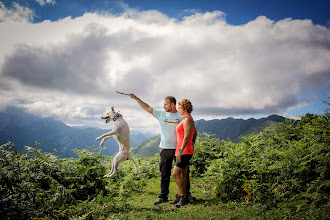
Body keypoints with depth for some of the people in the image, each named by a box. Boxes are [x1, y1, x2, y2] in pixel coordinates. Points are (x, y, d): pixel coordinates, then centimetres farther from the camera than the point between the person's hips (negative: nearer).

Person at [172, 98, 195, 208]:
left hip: (184, 151, -10)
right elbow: (194, 133, 25)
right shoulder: (187, 119, 15)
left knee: (176, 174, -11)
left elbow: (186, 137, -22)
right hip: (184, 151, 10)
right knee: (182, 175, 11)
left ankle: (184, 197, -5)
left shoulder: (187, 120, -15)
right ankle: (182, 197, 16)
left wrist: (180, 151, -24)